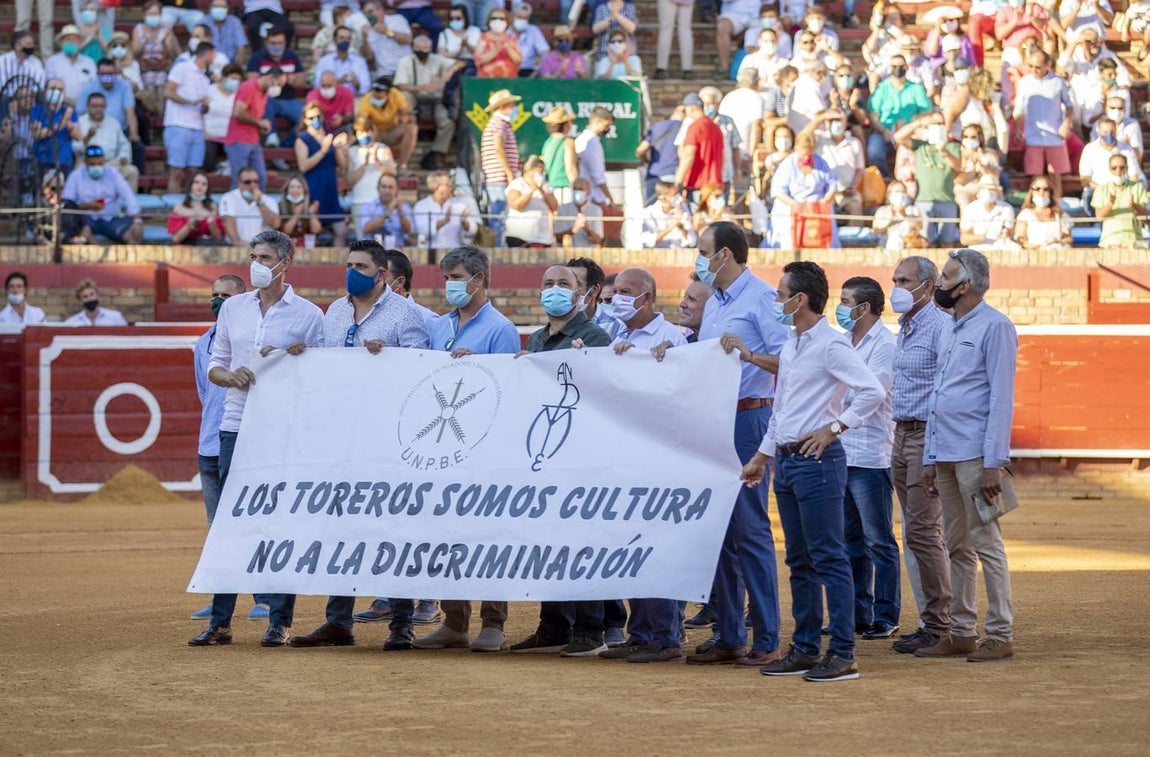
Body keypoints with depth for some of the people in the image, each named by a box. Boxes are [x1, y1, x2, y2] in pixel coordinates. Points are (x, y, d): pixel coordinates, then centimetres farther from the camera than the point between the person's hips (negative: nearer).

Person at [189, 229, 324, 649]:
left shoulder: (309, 314, 0)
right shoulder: (233, 308, 12)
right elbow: (215, 366, 14)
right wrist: (230, 375, -8)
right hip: (236, 427, 4)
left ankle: (279, 621, 2)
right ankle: (220, 622, 7)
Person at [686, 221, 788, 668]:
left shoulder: (761, 297, -9)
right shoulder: (713, 303, 18)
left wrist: (749, 354, -31)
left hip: (748, 418, -9)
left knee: (749, 529, -8)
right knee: (719, 529, 9)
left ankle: (767, 642, -5)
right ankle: (729, 638, 14)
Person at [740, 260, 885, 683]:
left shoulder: (830, 345, -13)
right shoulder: (791, 346, 16)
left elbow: (872, 391, -21)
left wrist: (833, 428, -17)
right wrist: (763, 455, 25)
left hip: (816, 459, -9)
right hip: (787, 460, 9)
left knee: (828, 560, -8)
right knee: (799, 561, 12)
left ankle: (842, 655, -7)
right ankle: (804, 650, 17)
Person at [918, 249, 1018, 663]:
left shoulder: (995, 327, -8)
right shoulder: (948, 329, 17)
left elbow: (1001, 399, -13)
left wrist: (994, 463, -18)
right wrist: (930, 458, 16)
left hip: (976, 454, -8)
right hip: (945, 454, 8)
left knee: (986, 544, -6)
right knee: (957, 547, 10)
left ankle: (1001, 635, -2)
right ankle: (961, 632, 15)